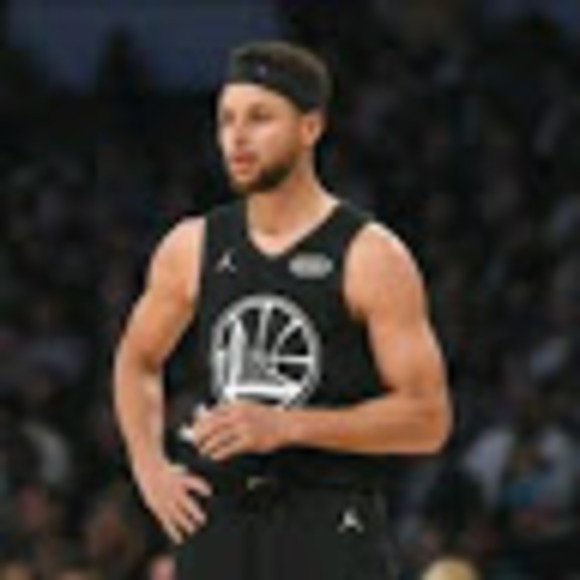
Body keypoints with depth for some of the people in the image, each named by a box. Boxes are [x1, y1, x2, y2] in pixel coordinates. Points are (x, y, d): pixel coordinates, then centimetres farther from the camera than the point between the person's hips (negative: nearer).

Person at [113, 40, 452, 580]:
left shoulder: (370, 257, -6)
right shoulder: (192, 248, 8)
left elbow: (427, 418, -9)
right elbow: (137, 362, 26)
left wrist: (287, 426, -18)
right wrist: (149, 465, 8)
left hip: (332, 533, -4)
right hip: (216, 524, 5)